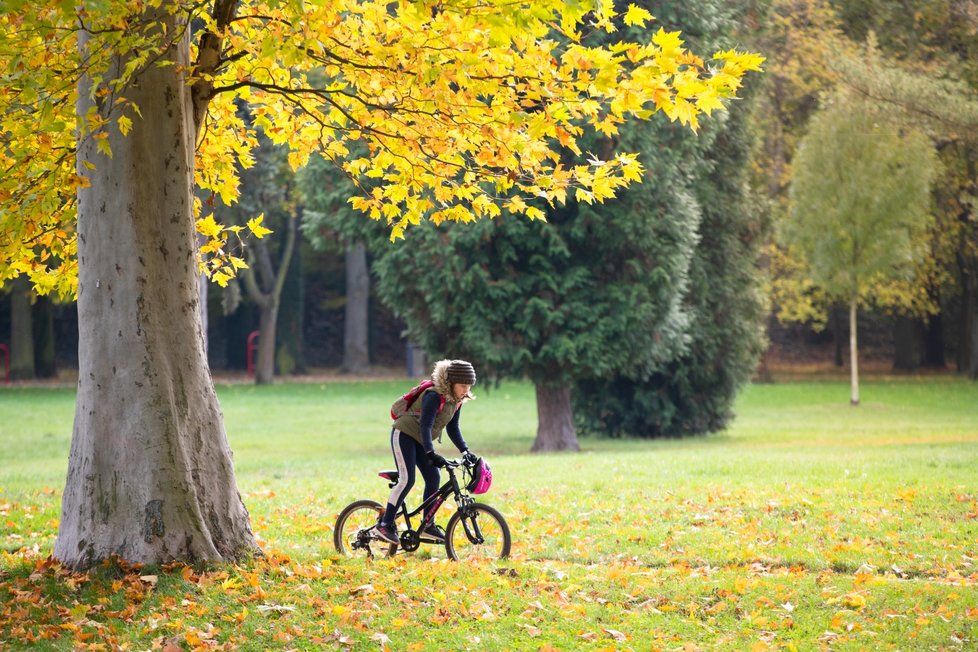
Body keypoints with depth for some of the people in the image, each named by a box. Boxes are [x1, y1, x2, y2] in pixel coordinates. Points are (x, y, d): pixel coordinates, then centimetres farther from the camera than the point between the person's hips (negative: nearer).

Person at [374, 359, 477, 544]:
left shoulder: (456, 400, 0)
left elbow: (452, 428, 9)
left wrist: (465, 451, -1)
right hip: (404, 434, -9)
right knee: (407, 480, -17)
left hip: (420, 440, 9)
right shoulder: (434, 397, -27)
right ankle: (385, 524, -15)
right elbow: (425, 426, -34)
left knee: (433, 478, 0)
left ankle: (428, 525, 8)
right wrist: (431, 454, -44)